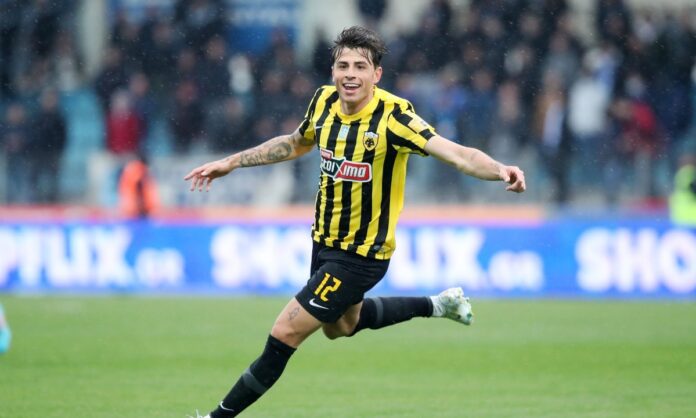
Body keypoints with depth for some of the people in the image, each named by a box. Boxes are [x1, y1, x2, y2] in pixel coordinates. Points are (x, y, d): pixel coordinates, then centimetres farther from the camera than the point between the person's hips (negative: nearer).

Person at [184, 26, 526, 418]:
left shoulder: (393, 115, -26)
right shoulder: (324, 101, -7)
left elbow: (456, 153, -36)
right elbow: (296, 144, 15)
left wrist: (500, 170, -55)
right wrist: (231, 163, 15)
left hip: (361, 255, -8)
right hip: (324, 240, 8)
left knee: (284, 335, -7)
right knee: (340, 325, 31)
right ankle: (438, 305, 45)